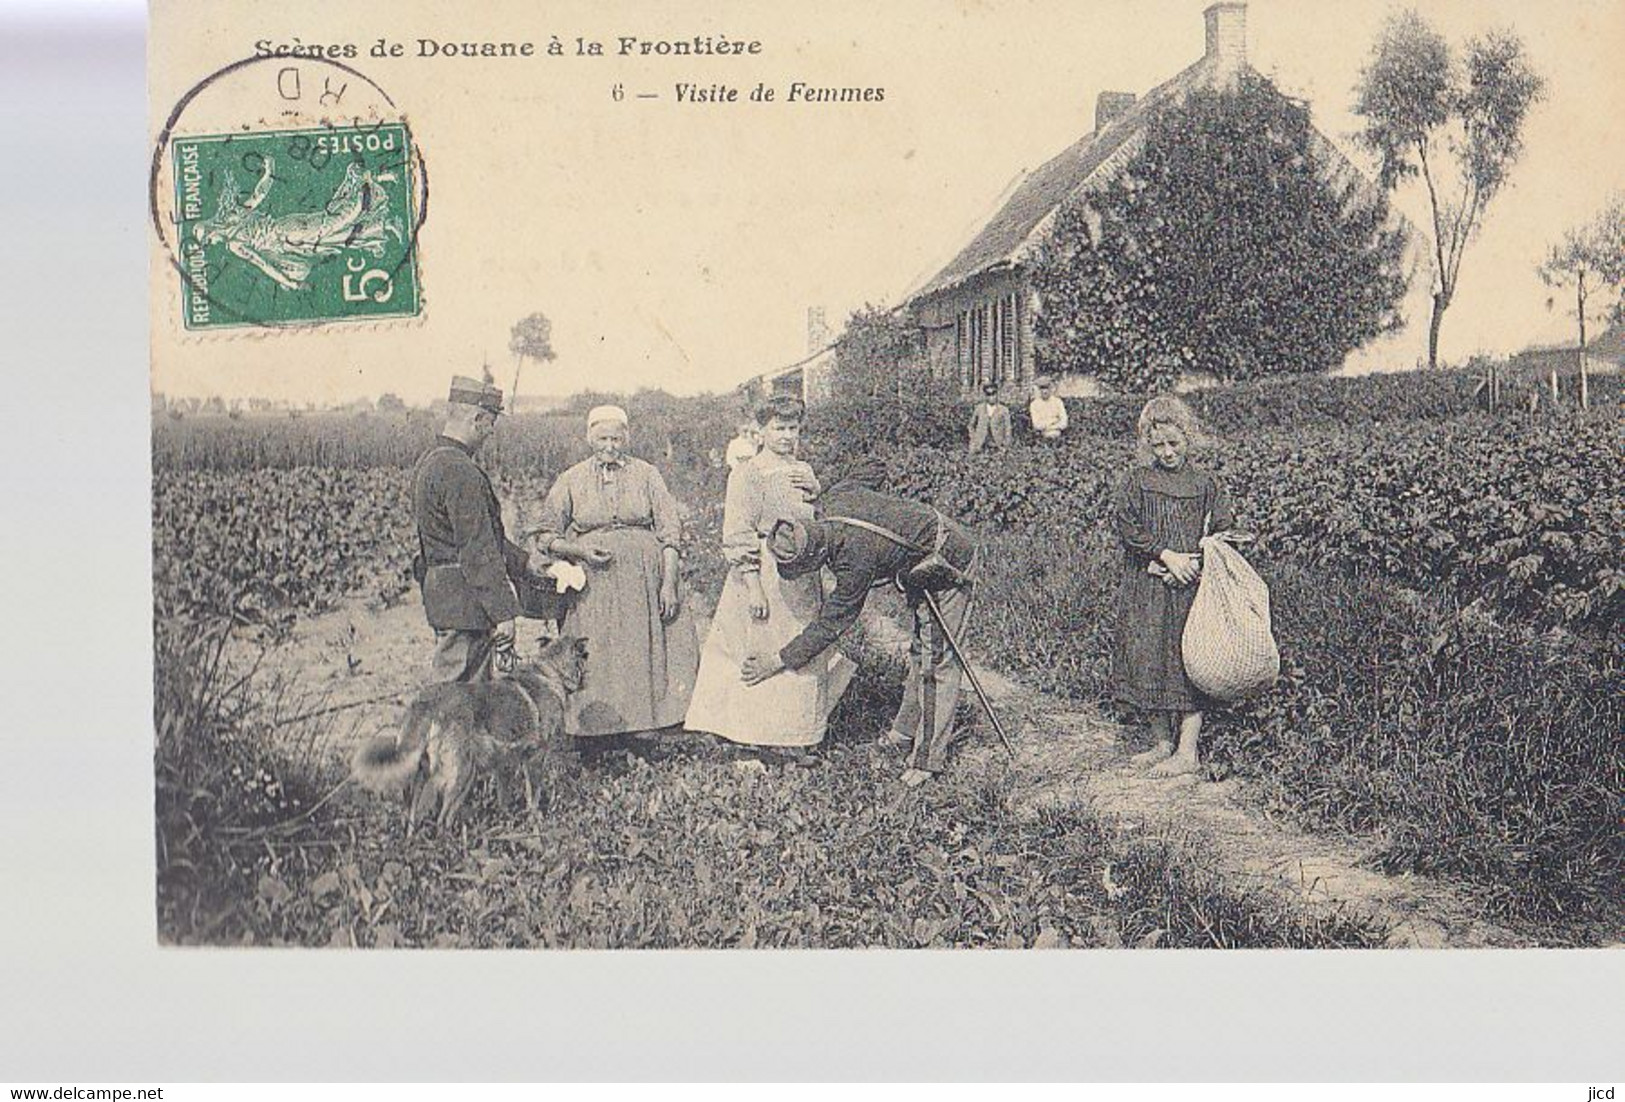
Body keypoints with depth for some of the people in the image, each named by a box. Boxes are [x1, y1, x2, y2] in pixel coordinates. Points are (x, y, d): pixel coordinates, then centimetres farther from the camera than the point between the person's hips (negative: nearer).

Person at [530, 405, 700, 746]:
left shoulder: (646, 475, 8)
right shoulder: (571, 481, 7)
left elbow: (670, 533, 4)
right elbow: (544, 535, 8)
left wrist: (669, 583, -5)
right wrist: (580, 552, -9)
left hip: (645, 582, 0)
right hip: (594, 588, 0)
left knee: (646, 653, -1)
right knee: (595, 662, -3)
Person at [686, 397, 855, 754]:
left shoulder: (803, 471, 14)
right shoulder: (747, 474, -8)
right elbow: (738, 535, -14)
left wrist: (816, 491, -1)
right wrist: (753, 586, -20)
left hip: (805, 580, 7)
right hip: (765, 575, -7)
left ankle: (801, 731, 22)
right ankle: (756, 734, 5)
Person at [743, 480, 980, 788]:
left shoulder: (856, 559, -37)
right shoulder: (829, 502, -17)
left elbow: (831, 625, -27)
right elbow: (852, 485, 10)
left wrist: (777, 662, -21)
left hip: (949, 569, -10)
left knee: (934, 660, -8)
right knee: (920, 650, 20)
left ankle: (929, 757, -2)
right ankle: (909, 728, 33)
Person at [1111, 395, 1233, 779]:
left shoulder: (1203, 483, 2)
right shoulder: (1138, 480, 3)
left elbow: (1224, 532, 1)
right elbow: (1126, 525, -6)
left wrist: (1192, 562, -13)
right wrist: (1166, 555, -14)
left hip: (1188, 588, -2)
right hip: (1144, 589, 2)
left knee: (1186, 663, -3)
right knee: (1146, 659, 6)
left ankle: (1187, 752, 2)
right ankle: (1162, 743, 20)